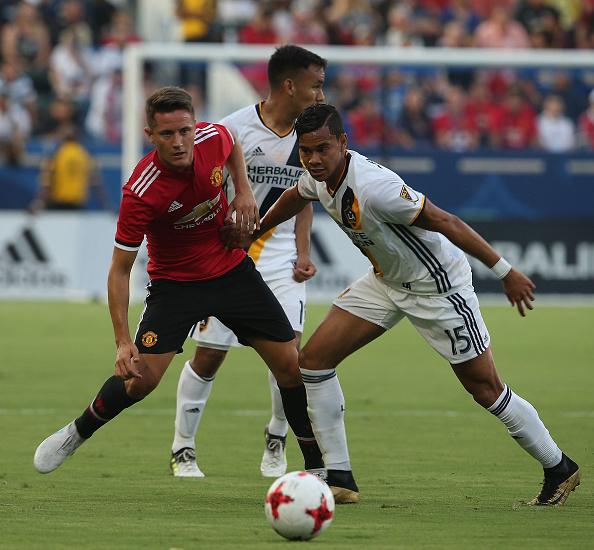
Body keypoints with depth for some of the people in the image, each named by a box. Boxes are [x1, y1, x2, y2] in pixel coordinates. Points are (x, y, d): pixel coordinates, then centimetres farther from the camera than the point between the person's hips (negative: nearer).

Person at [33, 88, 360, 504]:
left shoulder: (213, 138, -18)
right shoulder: (141, 193, -30)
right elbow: (120, 269, -22)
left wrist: (244, 190, -5)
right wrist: (123, 341, -27)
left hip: (233, 271, 4)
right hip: (175, 283, -4)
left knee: (292, 367, -3)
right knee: (140, 379, -17)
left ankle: (319, 469, 11)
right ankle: (76, 434, 12)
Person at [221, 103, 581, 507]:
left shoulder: (372, 187, -34)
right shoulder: (321, 175, -9)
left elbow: (446, 222, -29)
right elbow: (294, 199, 17)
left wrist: (505, 271, -27)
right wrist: (251, 236, 26)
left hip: (438, 287, -8)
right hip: (385, 281, 8)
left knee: (486, 390, -4)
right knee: (315, 359, -2)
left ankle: (559, 470, 16)